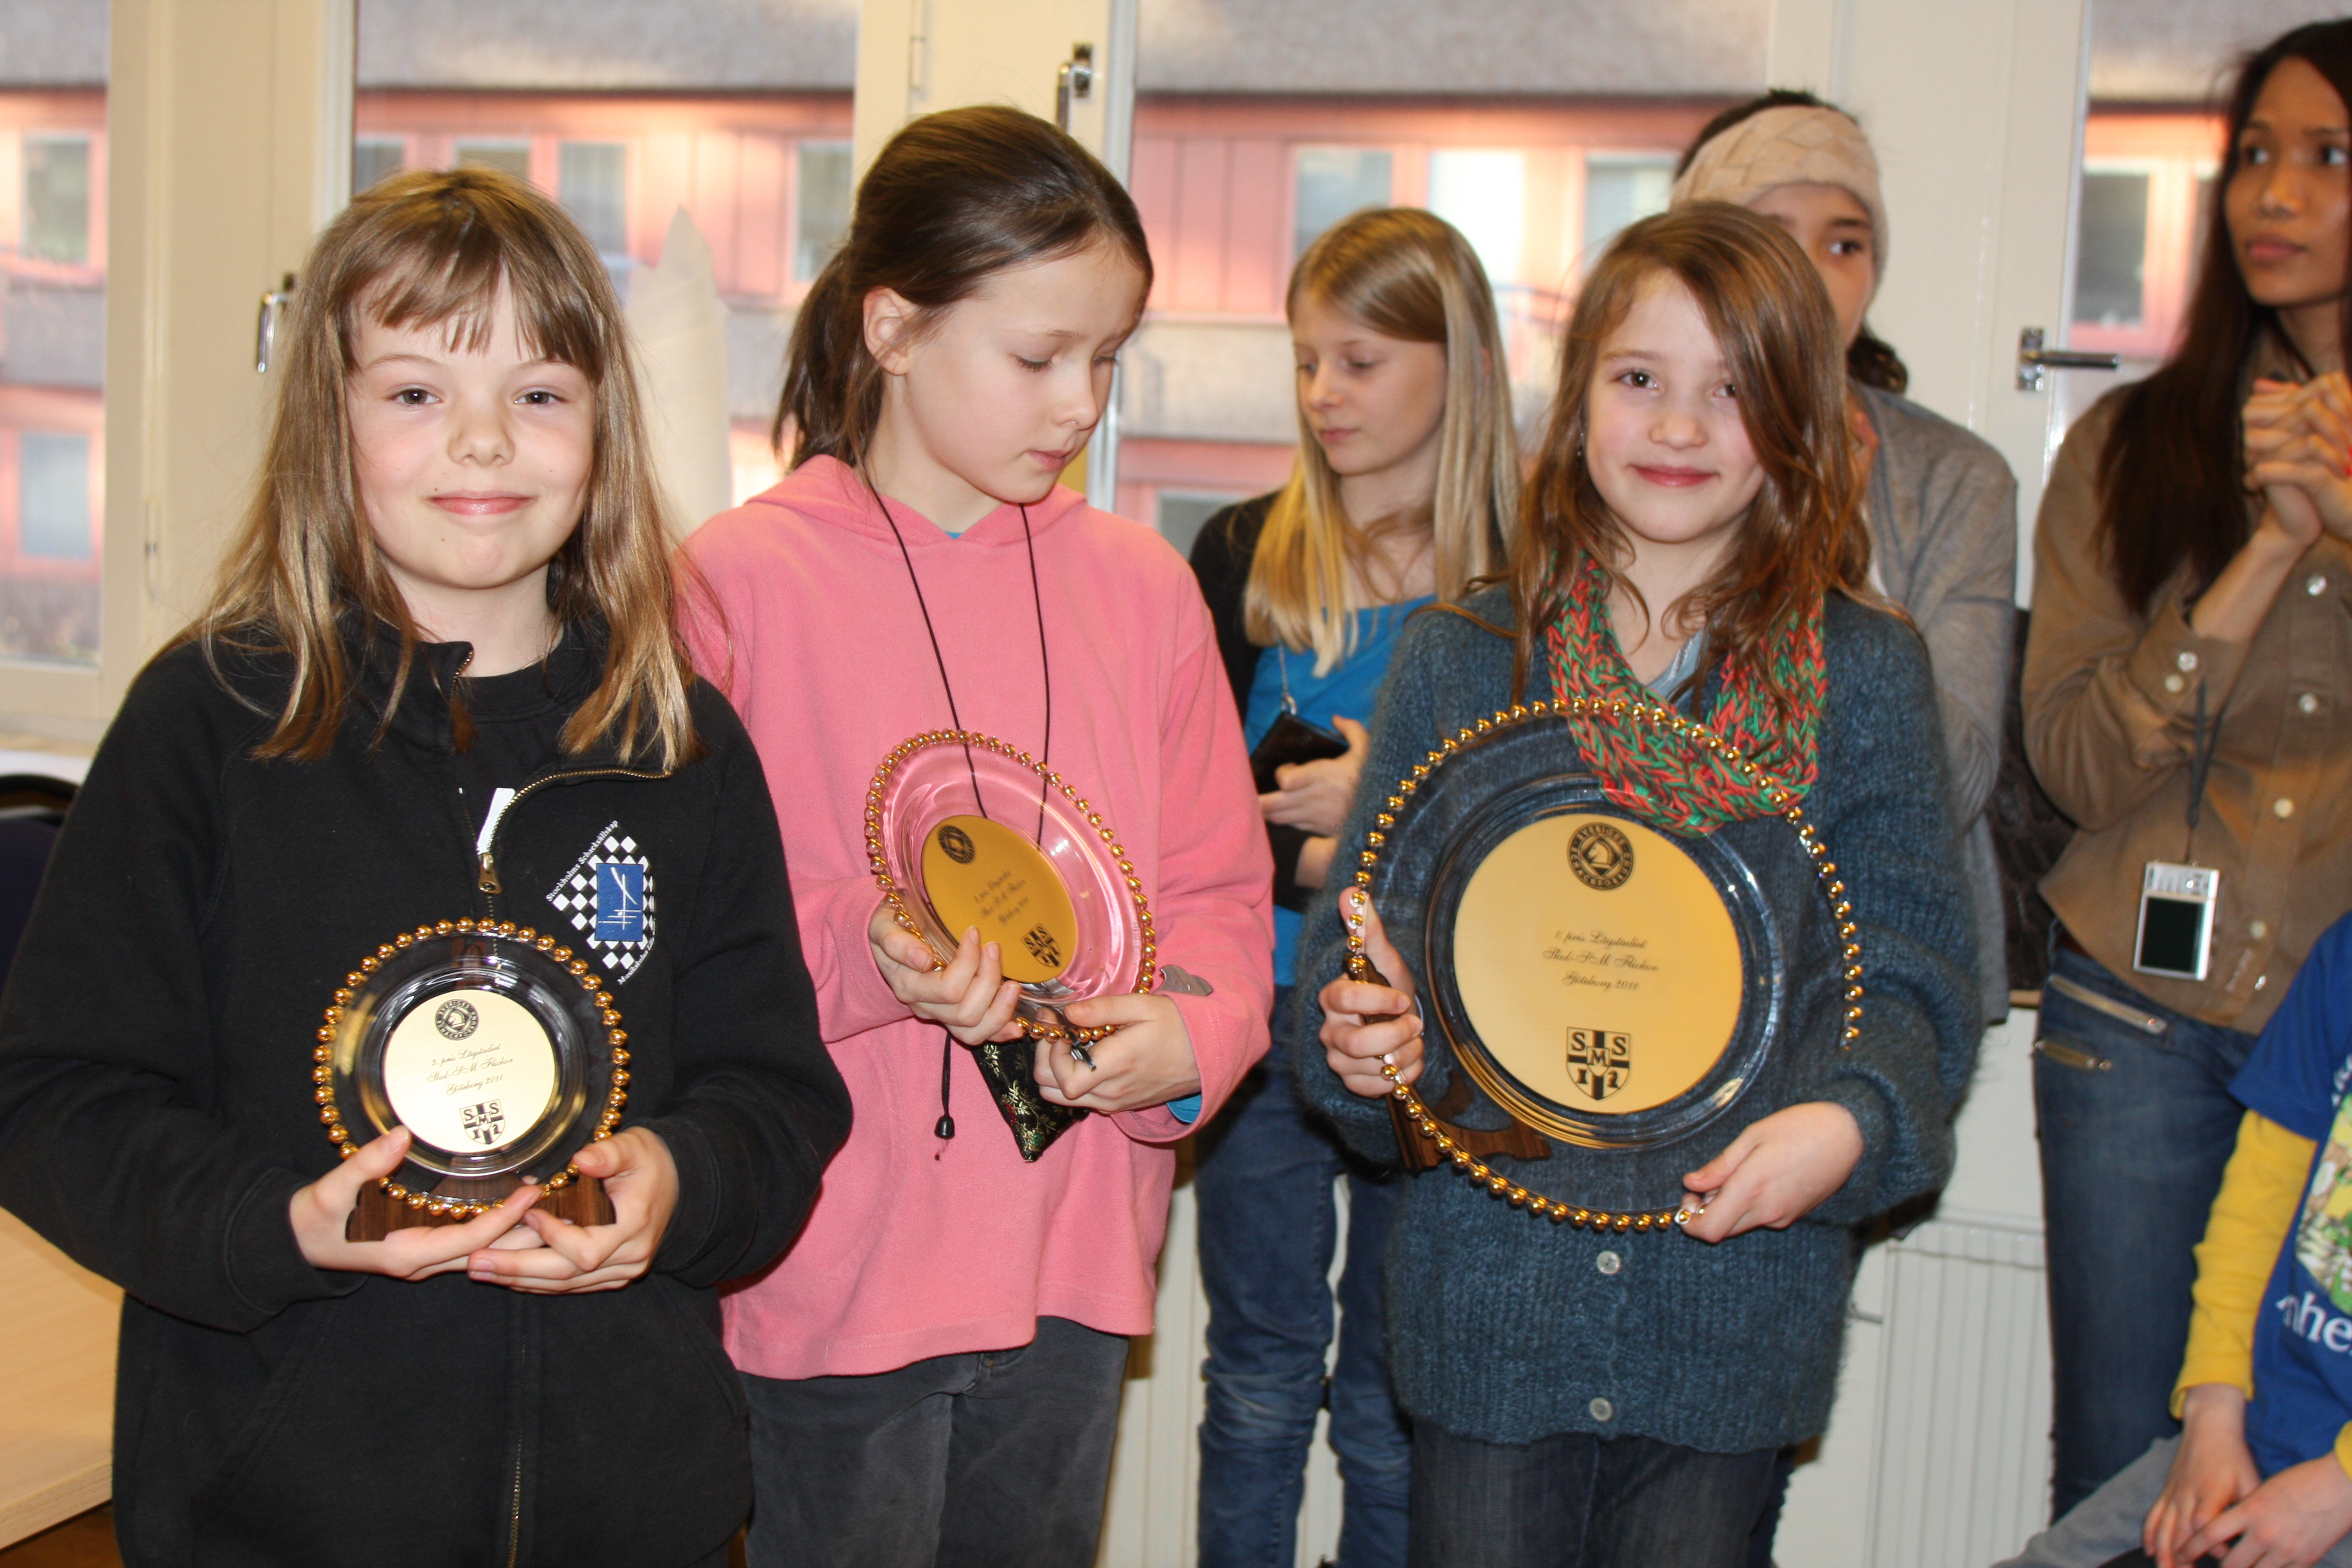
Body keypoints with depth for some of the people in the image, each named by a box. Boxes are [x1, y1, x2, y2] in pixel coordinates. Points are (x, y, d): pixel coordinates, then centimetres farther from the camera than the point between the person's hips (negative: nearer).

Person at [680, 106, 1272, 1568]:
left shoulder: (1143, 583, 5)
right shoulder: (742, 578, -8)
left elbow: (1219, 884, 9)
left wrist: (1190, 1034, -11)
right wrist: (867, 955, -24)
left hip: (1075, 1267, 4)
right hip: (835, 1268, -4)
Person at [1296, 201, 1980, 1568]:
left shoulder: (1864, 671, 0)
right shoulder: (1460, 655, 3)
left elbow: (1910, 961, -3)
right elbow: (1373, 916, 6)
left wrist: (1850, 1118, -22)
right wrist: (1364, 1027, -16)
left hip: (1734, 1302, 0)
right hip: (1490, 1291, 1)